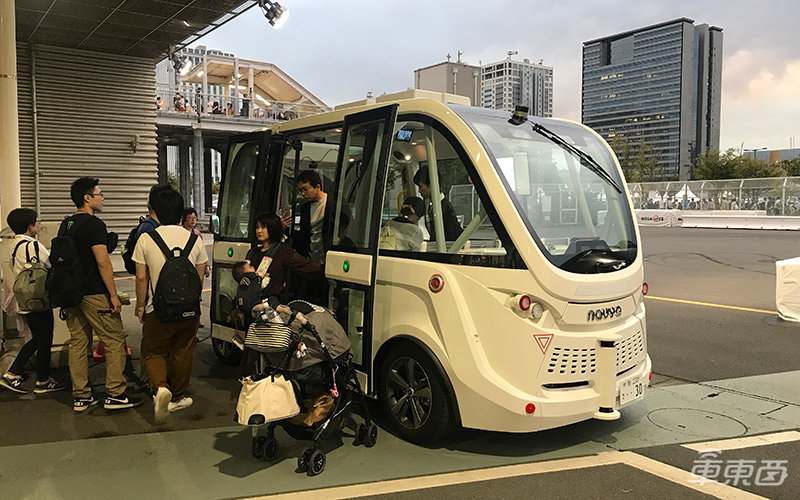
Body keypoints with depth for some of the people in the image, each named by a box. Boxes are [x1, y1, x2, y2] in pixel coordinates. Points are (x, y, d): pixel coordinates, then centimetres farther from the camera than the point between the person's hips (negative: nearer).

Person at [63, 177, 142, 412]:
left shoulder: (66, 225, 13)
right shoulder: (94, 224, -14)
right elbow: (103, 263, -19)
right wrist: (113, 295, -15)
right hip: (94, 295, -9)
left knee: (77, 342, 11)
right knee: (115, 341, -1)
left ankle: (80, 396, 16)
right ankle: (115, 394, 1)